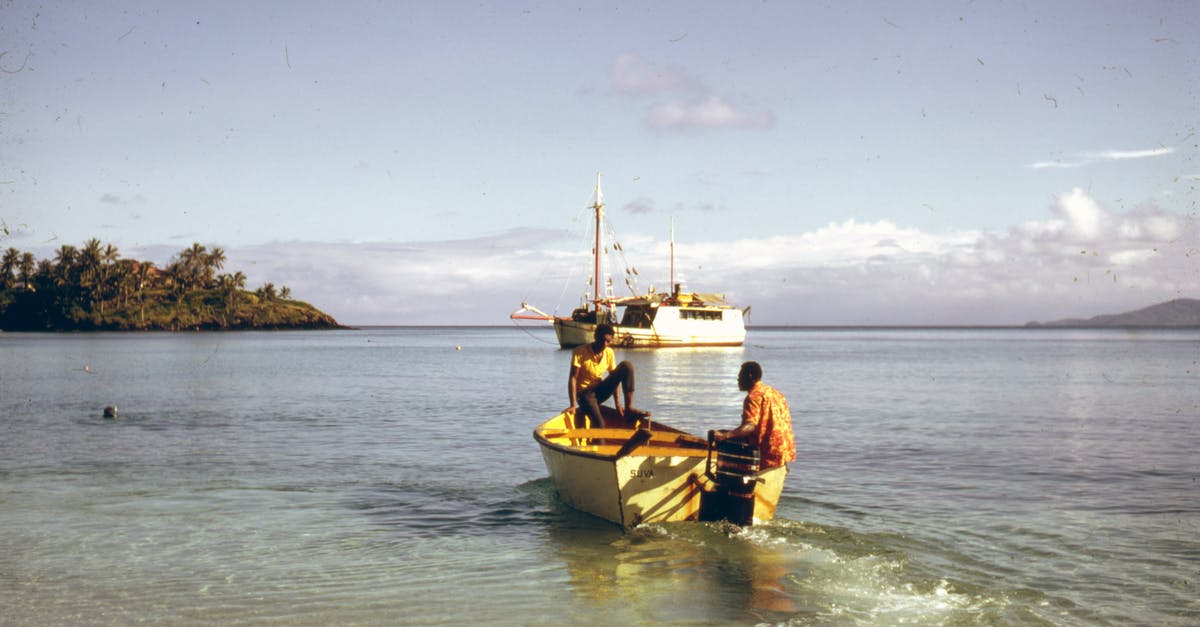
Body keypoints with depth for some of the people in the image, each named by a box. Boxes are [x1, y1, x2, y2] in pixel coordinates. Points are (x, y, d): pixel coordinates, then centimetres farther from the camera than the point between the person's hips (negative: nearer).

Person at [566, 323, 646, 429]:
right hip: (585, 393, -5)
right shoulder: (580, 352, -16)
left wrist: (617, 404, -2)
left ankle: (629, 409, -17)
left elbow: (614, 377, 5)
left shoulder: (609, 353, -1)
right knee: (599, 424, -31)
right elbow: (573, 378, -18)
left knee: (626, 366, -14)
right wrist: (573, 405, -25)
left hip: (600, 391, 5)